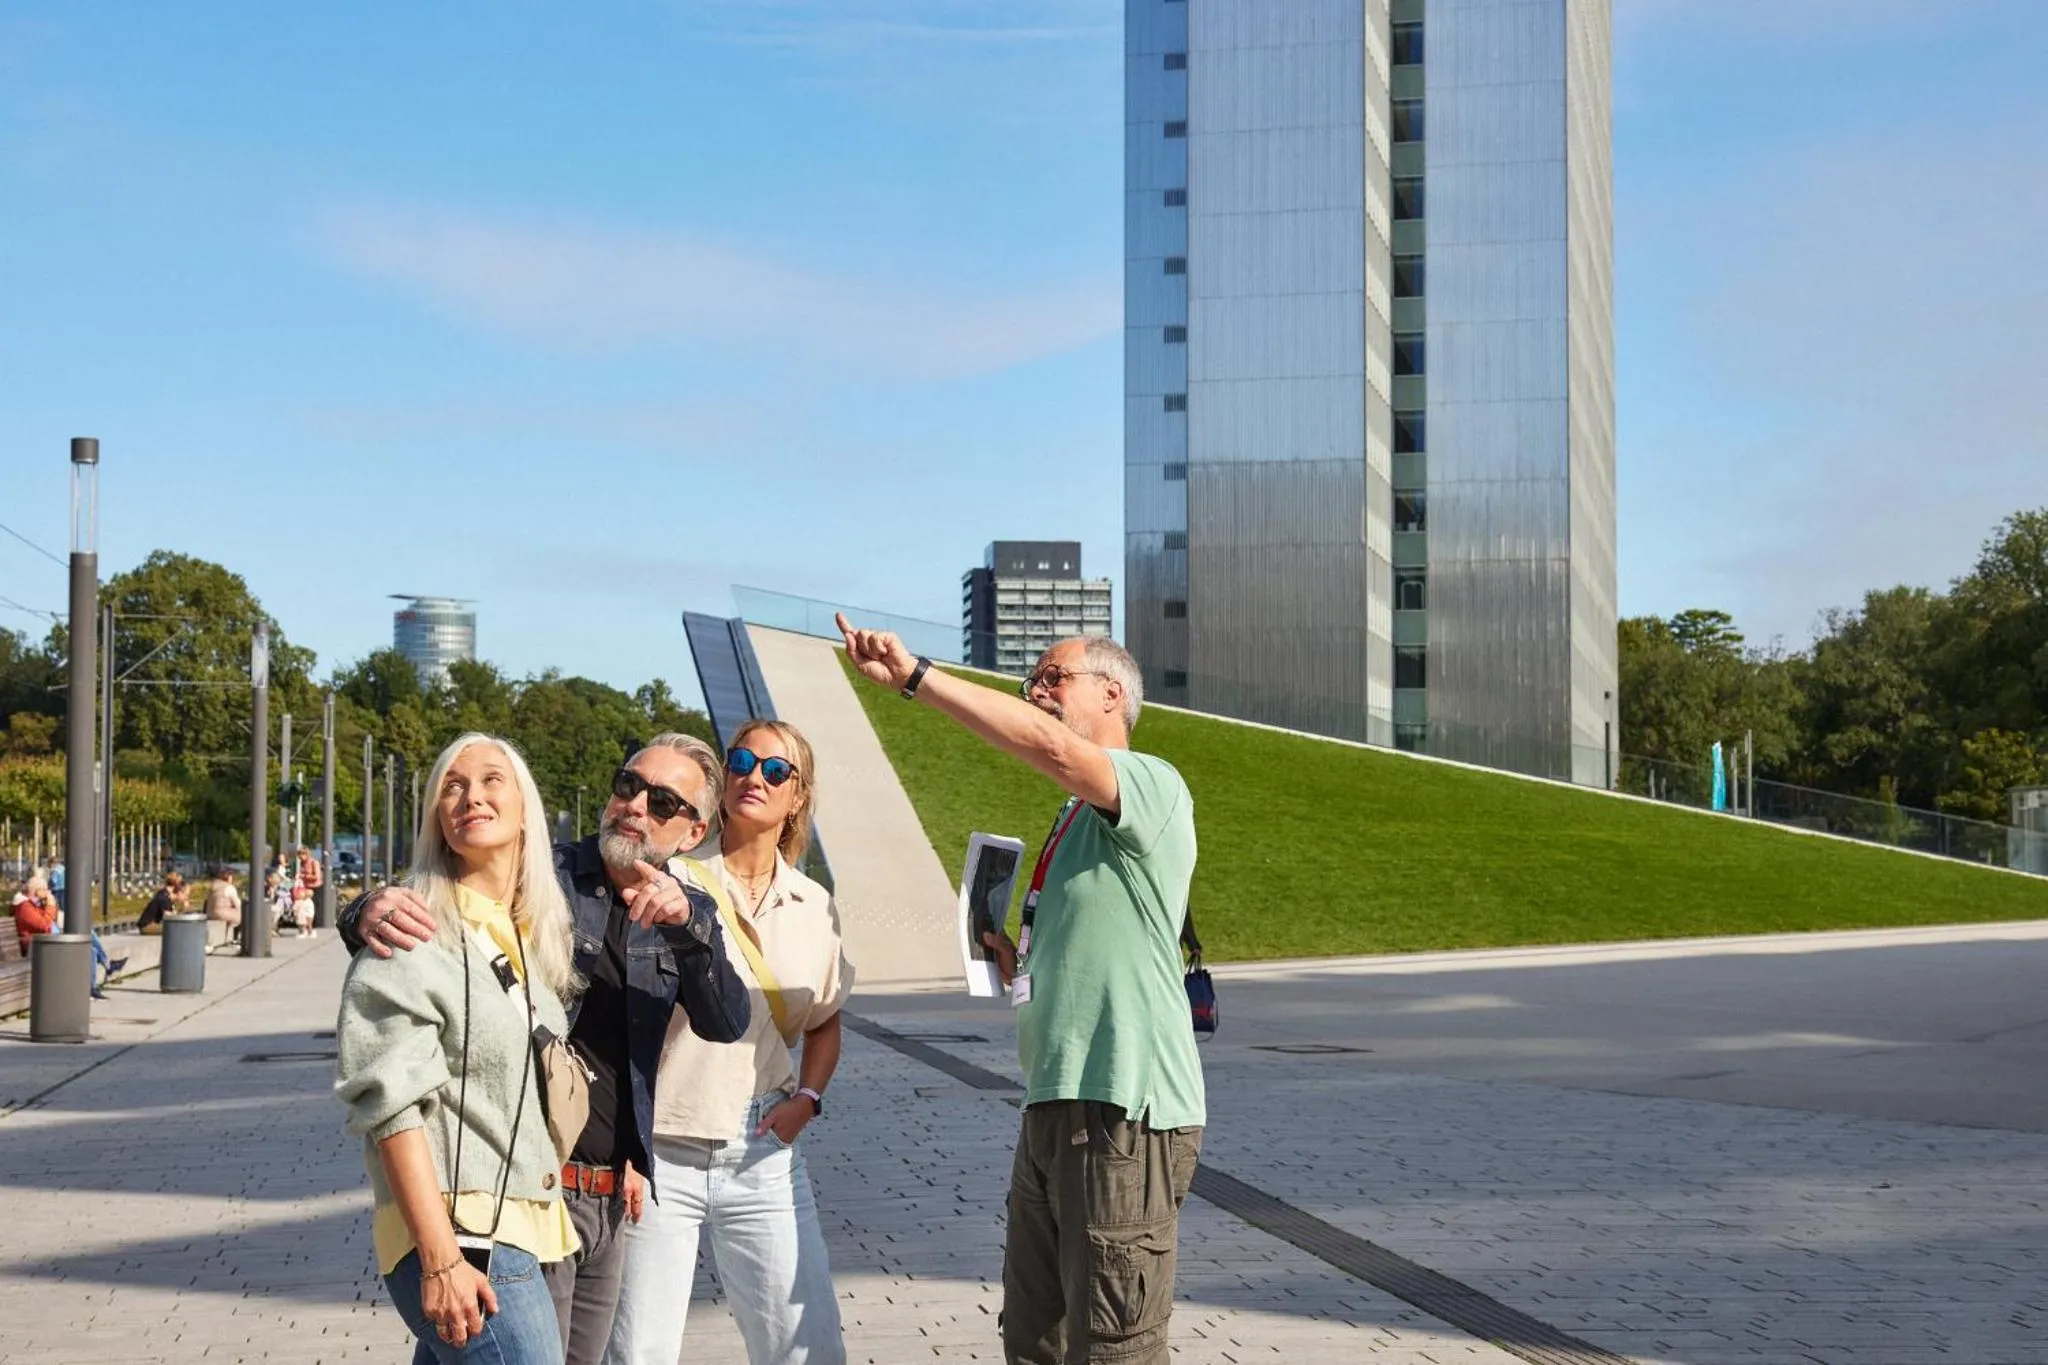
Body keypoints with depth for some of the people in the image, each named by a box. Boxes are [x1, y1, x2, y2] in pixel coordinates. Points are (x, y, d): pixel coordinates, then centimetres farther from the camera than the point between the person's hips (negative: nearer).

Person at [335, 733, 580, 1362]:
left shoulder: (535, 938, 15)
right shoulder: (414, 937, -8)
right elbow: (392, 1108, -15)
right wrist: (439, 1259, -21)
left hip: (514, 1231, 8)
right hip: (459, 1237, -8)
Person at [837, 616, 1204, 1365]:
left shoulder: (1153, 786, -8)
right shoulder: (1075, 819, 21)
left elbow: (1048, 745, -29)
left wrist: (914, 677, -26)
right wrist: (1016, 964, 9)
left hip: (1123, 1111, -10)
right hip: (1053, 1106, 10)